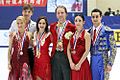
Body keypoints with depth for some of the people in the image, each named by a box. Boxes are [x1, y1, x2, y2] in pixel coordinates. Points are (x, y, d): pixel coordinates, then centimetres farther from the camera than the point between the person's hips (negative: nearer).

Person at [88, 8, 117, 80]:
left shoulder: (107, 31, -9)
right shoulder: (90, 31, 5)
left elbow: (113, 48, -8)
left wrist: (110, 63, -12)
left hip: (103, 60, -4)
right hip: (93, 60, 4)